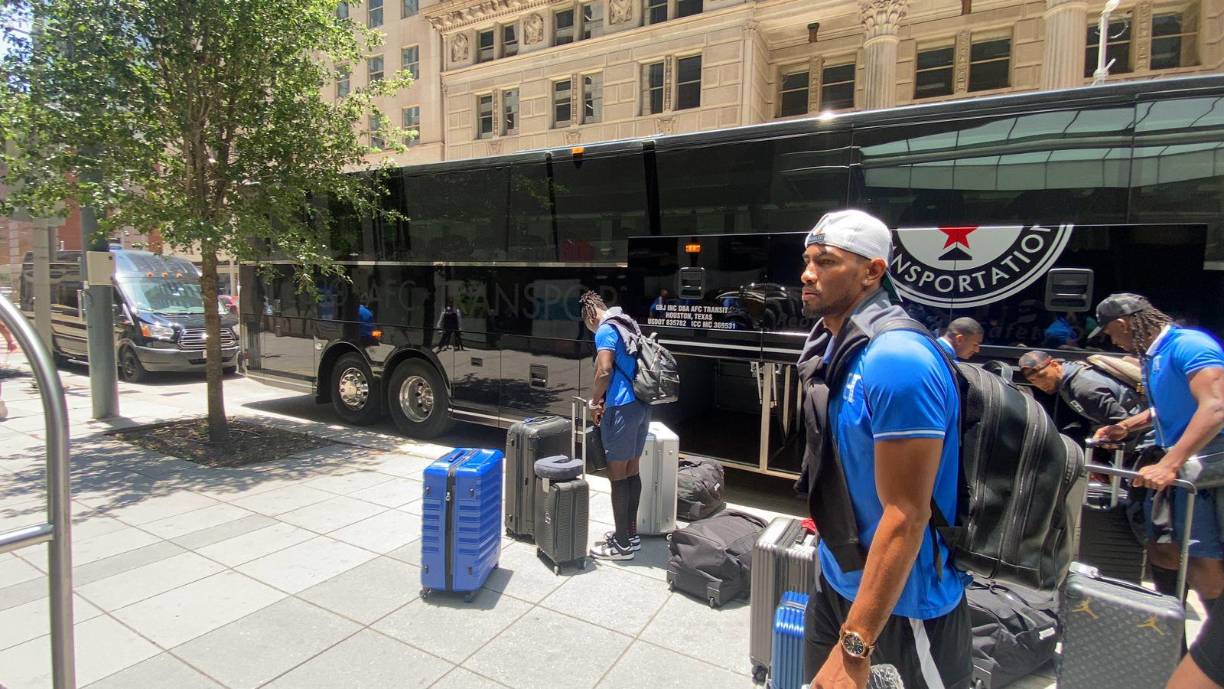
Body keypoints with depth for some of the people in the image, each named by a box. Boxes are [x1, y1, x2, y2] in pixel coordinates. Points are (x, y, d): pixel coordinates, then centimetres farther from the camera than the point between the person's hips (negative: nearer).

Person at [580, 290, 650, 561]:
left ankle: (622, 544, 9)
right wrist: (604, 399, 20)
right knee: (632, 471, 15)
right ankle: (630, 534, 26)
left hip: (622, 408, -9)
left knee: (617, 475, 0)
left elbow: (604, 371, -18)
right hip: (641, 404, 9)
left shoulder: (605, 330, -9)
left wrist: (594, 402, -2)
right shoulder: (627, 324, 18)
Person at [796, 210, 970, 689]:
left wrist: (854, 648, -25)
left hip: (903, 596, -7)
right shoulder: (830, 344, 1)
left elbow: (905, 515, -27)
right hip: (838, 576, 8)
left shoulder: (897, 359, -26)